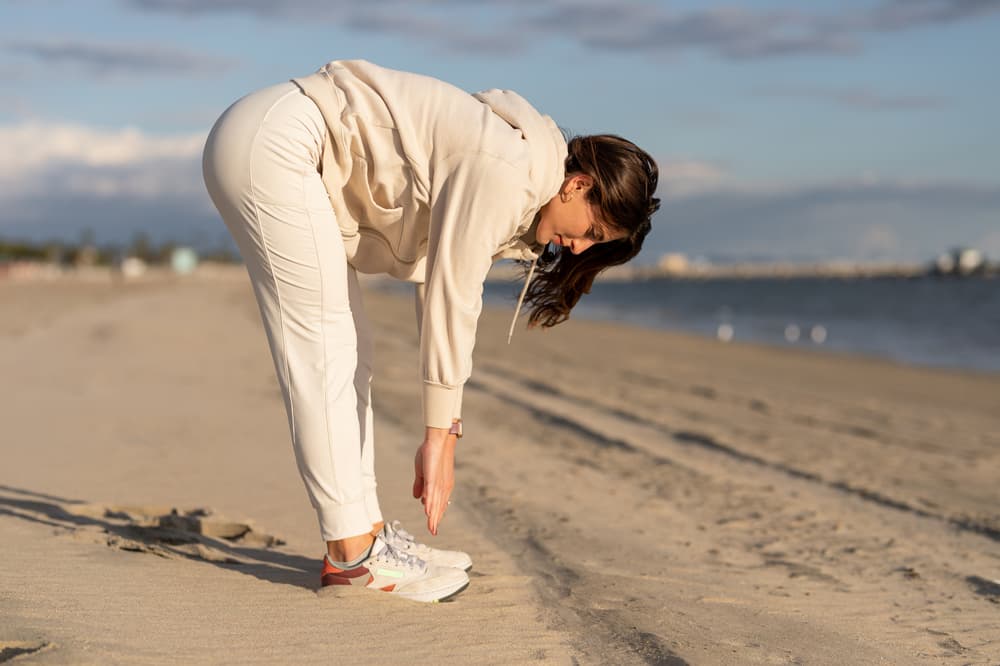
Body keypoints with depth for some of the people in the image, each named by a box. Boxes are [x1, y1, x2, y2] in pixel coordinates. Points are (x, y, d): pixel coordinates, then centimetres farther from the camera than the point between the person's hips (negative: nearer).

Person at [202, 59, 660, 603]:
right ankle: (351, 554, -6)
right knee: (322, 349, -10)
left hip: (262, 144, 10)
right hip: (273, 144, -10)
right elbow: (452, 298, -18)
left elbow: (437, 295, 11)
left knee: (347, 349, 9)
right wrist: (440, 436, -13)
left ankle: (366, 531, 12)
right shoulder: (508, 168, -18)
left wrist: (443, 436, 10)